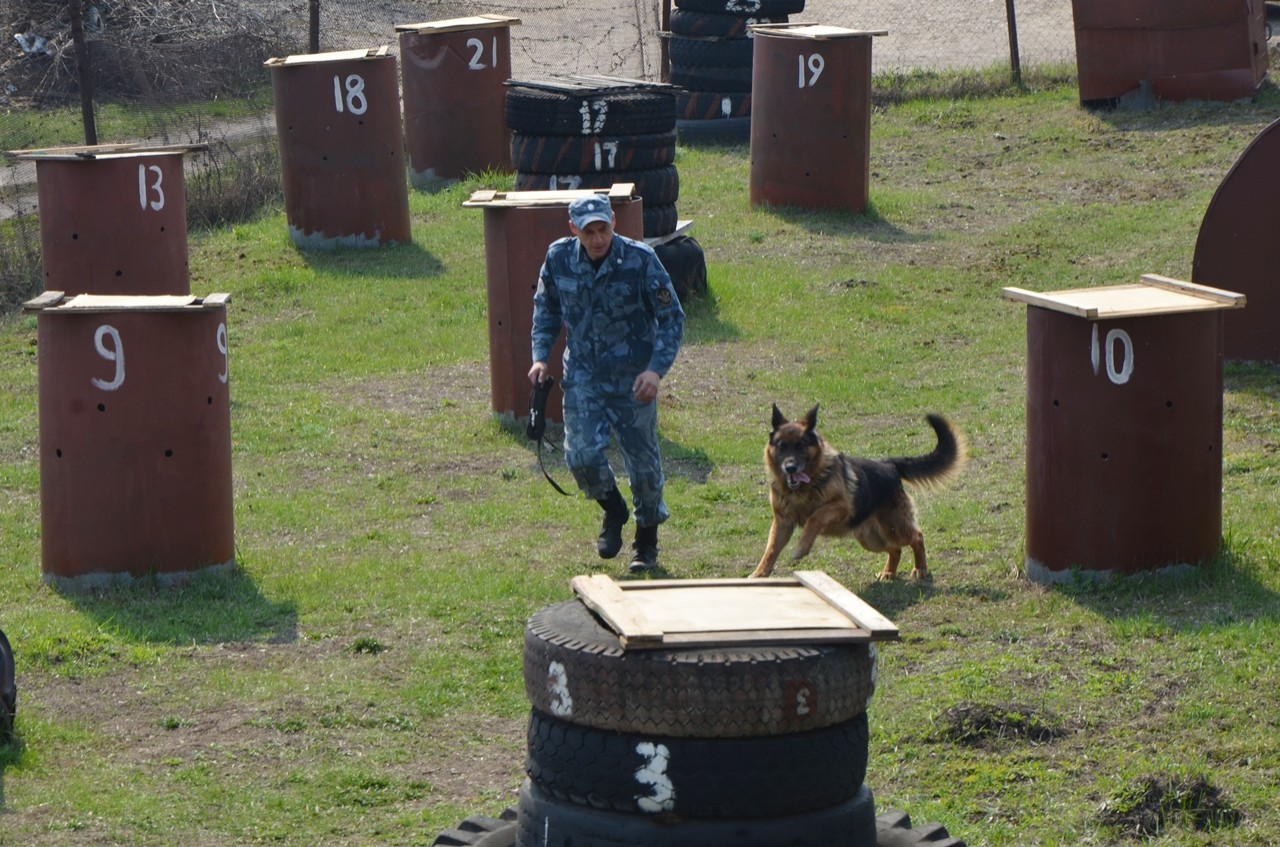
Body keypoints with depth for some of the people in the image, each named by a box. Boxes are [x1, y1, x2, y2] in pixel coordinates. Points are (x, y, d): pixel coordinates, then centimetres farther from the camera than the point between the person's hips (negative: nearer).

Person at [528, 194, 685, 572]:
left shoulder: (640, 260, -16)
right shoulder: (558, 258, -7)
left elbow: (671, 317, -9)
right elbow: (545, 310, 11)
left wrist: (657, 369, -20)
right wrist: (541, 356, -1)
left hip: (633, 377, -2)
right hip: (583, 375, 2)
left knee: (643, 459, 5)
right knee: (582, 455, -11)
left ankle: (646, 542, 26)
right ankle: (612, 510, 21)